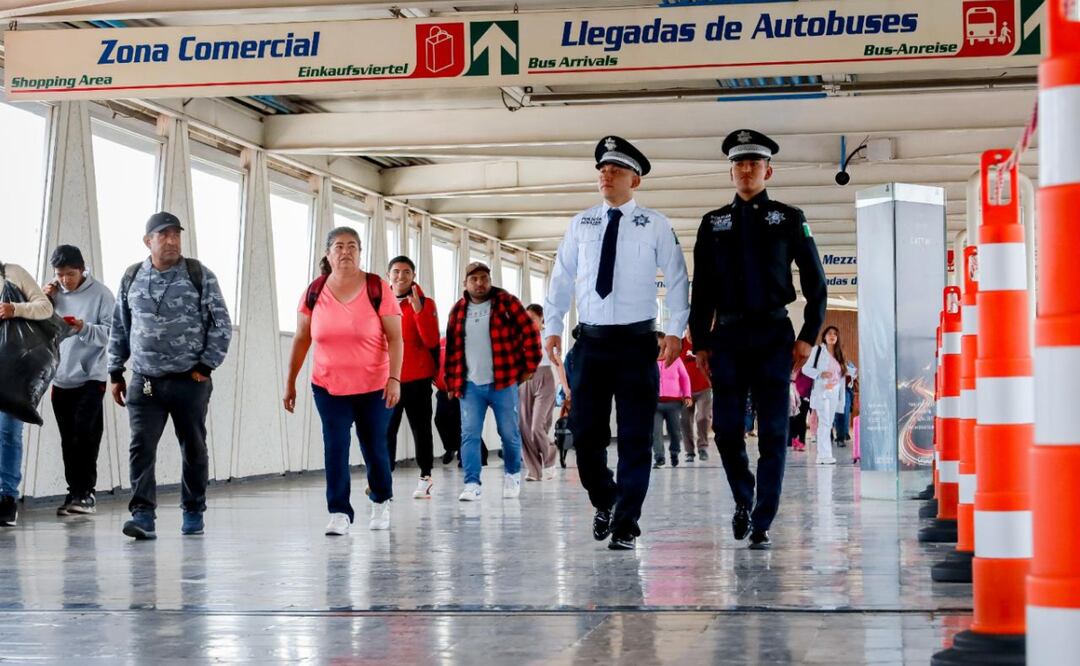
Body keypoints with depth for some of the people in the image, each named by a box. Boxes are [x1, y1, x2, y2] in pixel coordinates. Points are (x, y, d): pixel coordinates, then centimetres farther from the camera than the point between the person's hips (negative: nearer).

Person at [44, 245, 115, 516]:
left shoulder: (100, 294, -6)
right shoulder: (54, 292, 8)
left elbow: (112, 332, -10)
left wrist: (84, 328, -25)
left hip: (91, 377, -5)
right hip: (61, 378, 5)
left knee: (85, 435, -14)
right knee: (68, 439, 7)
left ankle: (84, 492, -9)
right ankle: (76, 493, 12)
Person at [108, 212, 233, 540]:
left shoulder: (200, 276, -1)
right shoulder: (132, 279, 8)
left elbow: (221, 324, 0)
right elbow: (119, 329, 15)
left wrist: (206, 366, -5)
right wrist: (116, 373, 12)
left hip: (190, 381, -1)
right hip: (145, 381, 2)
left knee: (193, 448, 8)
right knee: (141, 447, -10)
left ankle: (193, 512, 21)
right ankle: (143, 514, -11)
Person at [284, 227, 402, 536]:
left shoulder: (378, 289, -8)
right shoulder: (314, 292, -1)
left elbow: (395, 337, -9)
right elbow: (301, 339, 7)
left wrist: (395, 378, -19)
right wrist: (290, 382, 8)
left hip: (374, 386, -1)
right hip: (328, 386, 1)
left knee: (374, 447, 8)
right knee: (334, 449, -7)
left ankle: (381, 501, 33)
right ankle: (339, 513, -1)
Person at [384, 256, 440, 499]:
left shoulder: (425, 304, 0)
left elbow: (432, 341, -11)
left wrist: (418, 310, -19)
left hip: (417, 379, -2)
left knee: (421, 429, 3)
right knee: (386, 430, -1)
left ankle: (425, 478, 8)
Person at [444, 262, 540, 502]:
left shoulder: (506, 302, -1)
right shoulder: (458, 310, 9)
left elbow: (530, 332, -1)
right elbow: (452, 348, 13)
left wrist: (530, 366, -2)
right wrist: (451, 382, 10)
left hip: (503, 383, -2)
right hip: (470, 385, 2)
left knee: (509, 434, 5)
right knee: (469, 435, -5)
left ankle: (512, 475, 27)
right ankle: (472, 484, -4)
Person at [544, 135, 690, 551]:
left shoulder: (655, 225, 0)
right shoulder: (581, 224, 9)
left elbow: (676, 278, 1)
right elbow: (561, 277, 12)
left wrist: (676, 330, -7)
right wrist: (552, 326, 5)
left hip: (637, 341, -2)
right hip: (591, 341, 2)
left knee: (635, 437, 0)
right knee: (585, 431, 3)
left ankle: (625, 524, 8)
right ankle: (604, 501, 28)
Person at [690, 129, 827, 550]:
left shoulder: (789, 219, 6)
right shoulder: (713, 224, 11)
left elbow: (815, 282, 6)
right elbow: (702, 291, 12)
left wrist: (808, 336, -2)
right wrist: (700, 342, 6)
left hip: (774, 336, -2)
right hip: (727, 337, 2)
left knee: (773, 433, -3)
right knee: (726, 428, 0)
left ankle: (761, 526, 1)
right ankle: (743, 501, 25)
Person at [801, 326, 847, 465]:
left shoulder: (839, 354, 16)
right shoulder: (818, 350, 3)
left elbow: (842, 376, 16)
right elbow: (806, 368, -2)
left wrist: (842, 398, 11)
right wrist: (820, 374, -19)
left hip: (834, 393, 5)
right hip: (821, 391, -5)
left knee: (828, 425, 6)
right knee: (824, 423, -14)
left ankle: (822, 455, 9)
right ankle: (825, 455, -18)